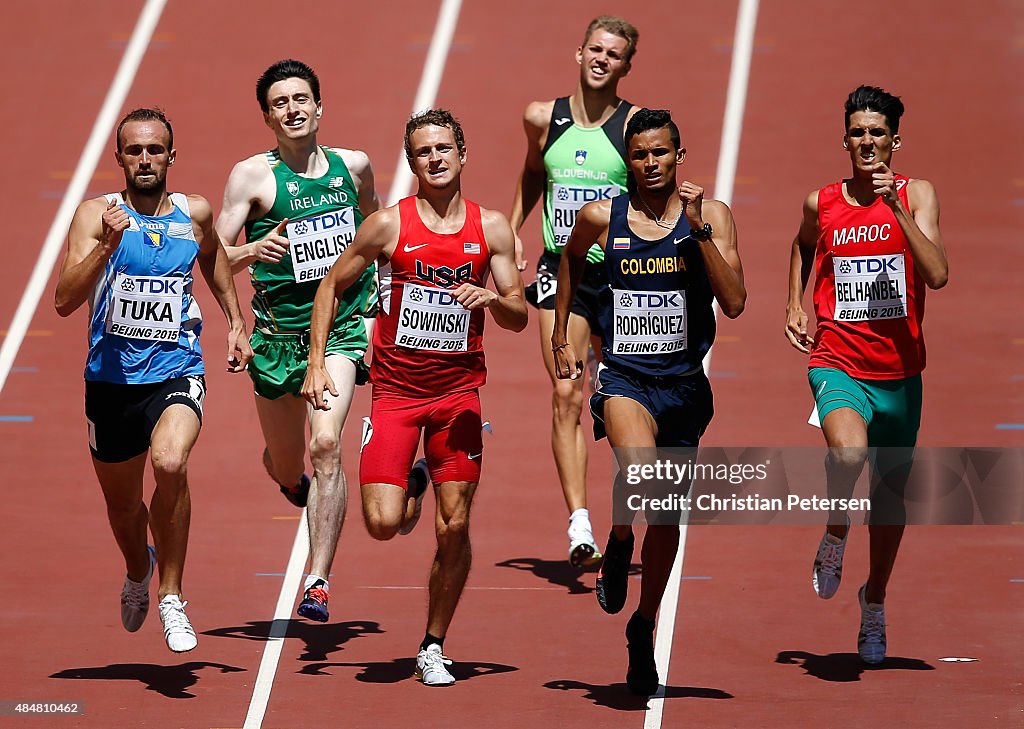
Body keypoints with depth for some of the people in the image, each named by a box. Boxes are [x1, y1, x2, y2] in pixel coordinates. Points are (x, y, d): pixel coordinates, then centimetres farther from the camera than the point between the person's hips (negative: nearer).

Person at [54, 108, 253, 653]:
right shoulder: (95, 214, -7)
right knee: (122, 504, 16)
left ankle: (172, 598, -15)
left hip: (177, 373, 0)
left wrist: (235, 323, 25)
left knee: (170, 462, -30)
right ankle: (138, 572, 52)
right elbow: (64, 302, -18)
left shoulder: (195, 213, 2)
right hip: (111, 378, 1)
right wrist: (107, 245, -29)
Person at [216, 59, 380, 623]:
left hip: (341, 328, 0)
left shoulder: (353, 166, 4)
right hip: (278, 333, 0)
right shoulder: (252, 175, -6)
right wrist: (255, 250, -28)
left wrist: (379, 293, 18)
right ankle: (300, 484, 55)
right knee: (286, 464, 14)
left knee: (326, 444, -21)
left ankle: (318, 582, -19)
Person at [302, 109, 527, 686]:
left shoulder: (491, 228, 1)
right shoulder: (390, 224, -5)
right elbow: (333, 286, 5)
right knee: (383, 523, -12)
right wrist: (316, 363, -3)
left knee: (455, 528, -2)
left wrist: (492, 297, -19)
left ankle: (434, 647, 15)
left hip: (458, 391, 1)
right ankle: (409, 492, 26)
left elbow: (519, 319, 4)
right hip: (395, 388, -1)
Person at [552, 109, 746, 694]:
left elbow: (735, 303, -13)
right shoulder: (602, 218, -2)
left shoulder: (711, 215, -3)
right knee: (639, 470, -32)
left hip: (684, 382, 2)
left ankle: (644, 631, 32)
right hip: (624, 376, -2)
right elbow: (571, 258, 22)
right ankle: (619, 544, 1)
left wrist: (699, 230, -20)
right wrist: (561, 338, 22)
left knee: (667, 514, 12)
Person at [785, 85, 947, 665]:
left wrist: (896, 207, -22)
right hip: (838, 363, -1)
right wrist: (797, 304, 13)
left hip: (900, 372, 1)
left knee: (890, 492, 13)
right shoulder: (821, 203, 2)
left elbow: (937, 275, -18)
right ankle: (836, 529, 0)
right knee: (848, 449, -32)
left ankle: (875, 602, 36)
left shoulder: (916, 195, -4)